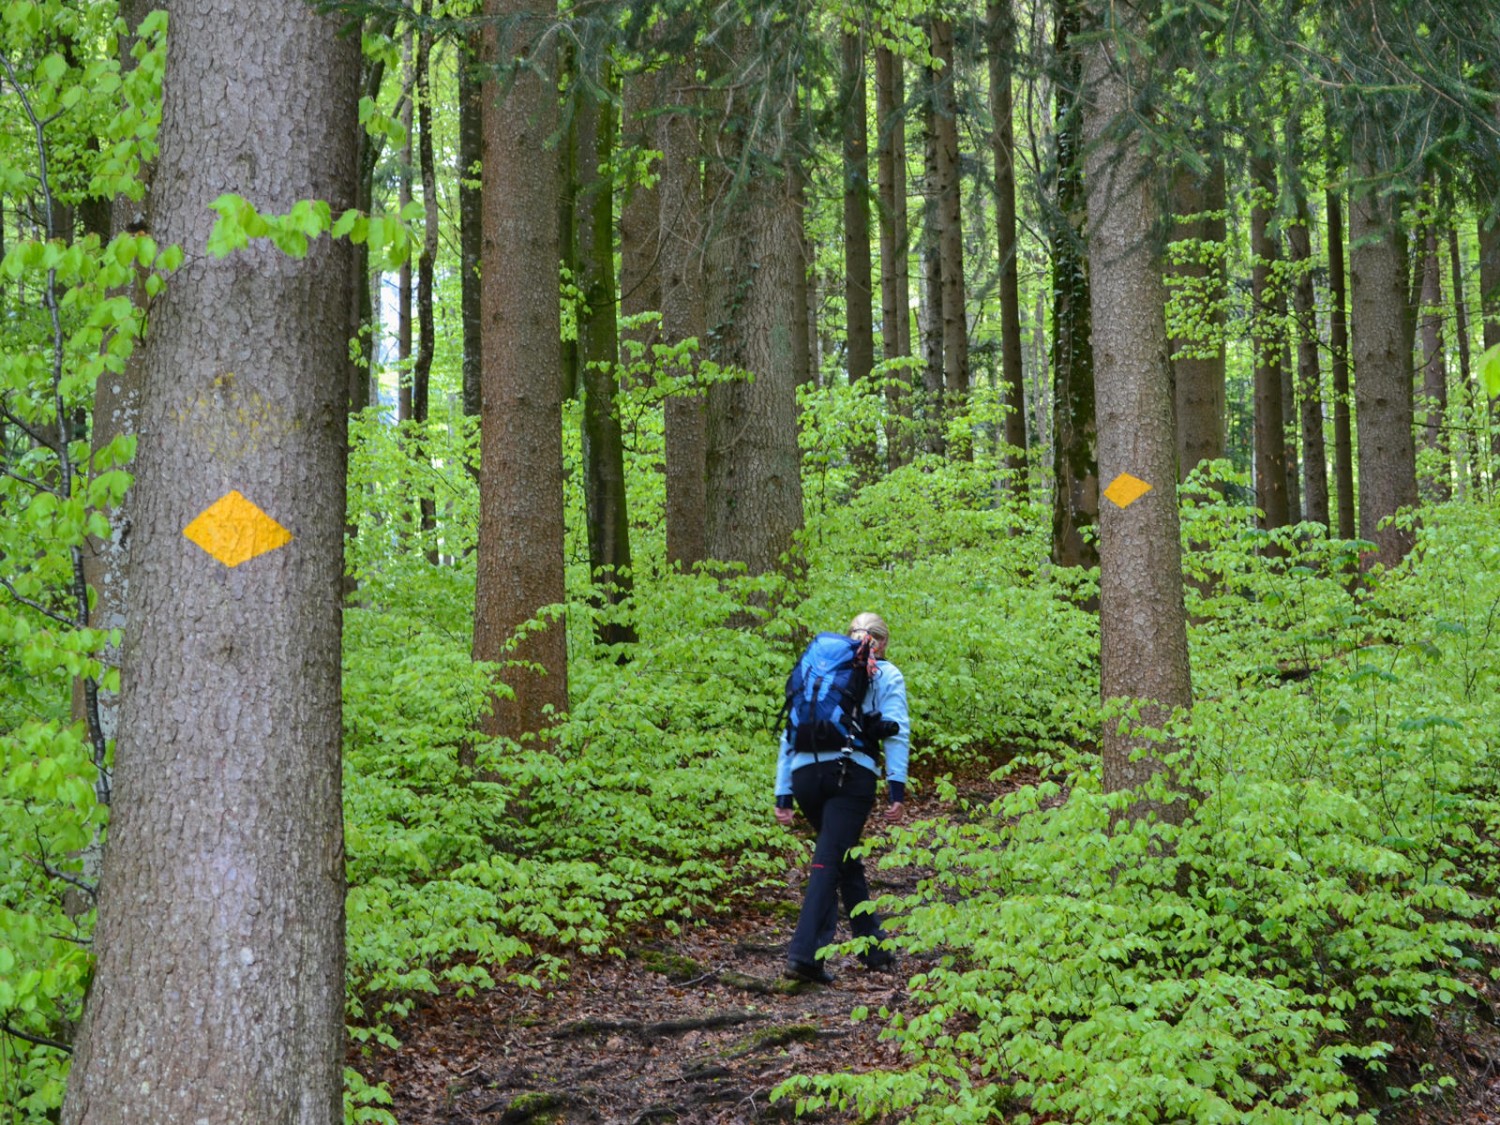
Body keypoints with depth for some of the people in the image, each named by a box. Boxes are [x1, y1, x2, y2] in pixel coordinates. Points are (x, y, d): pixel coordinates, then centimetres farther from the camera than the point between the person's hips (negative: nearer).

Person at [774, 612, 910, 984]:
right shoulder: (886, 675, 14)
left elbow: (790, 732, 20)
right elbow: (896, 731, -1)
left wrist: (783, 794, 18)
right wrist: (897, 788, -6)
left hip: (805, 774, 4)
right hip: (851, 773, -4)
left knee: (846, 859, 20)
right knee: (830, 861, -7)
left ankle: (873, 946, 27)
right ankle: (804, 953, -19)